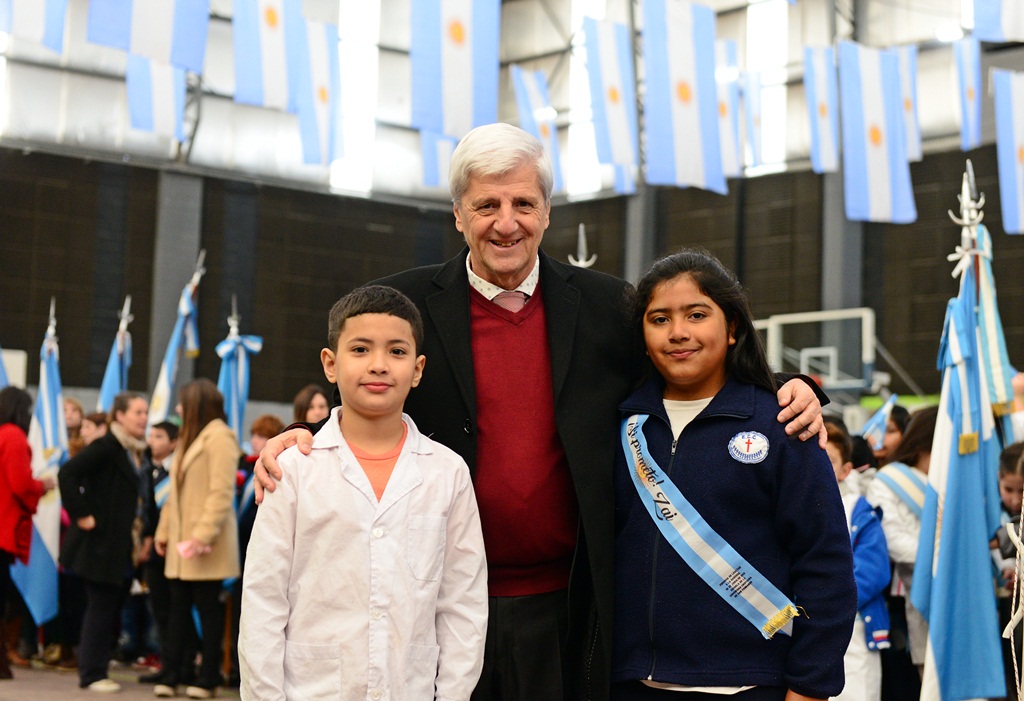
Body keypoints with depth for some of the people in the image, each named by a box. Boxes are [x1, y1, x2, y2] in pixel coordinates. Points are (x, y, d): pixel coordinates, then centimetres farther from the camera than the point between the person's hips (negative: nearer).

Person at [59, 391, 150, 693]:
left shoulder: (136, 452, 12)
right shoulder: (105, 447, -13)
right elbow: (68, 474, -24)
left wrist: (137, 524, 10)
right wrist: (81, 515, -20)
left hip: (123, 547, 8)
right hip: (101, 542, -8)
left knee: (111, 609, 11)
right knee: (101, 608, -3)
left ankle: (95, 670, 20)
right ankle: (92, 674, 5)